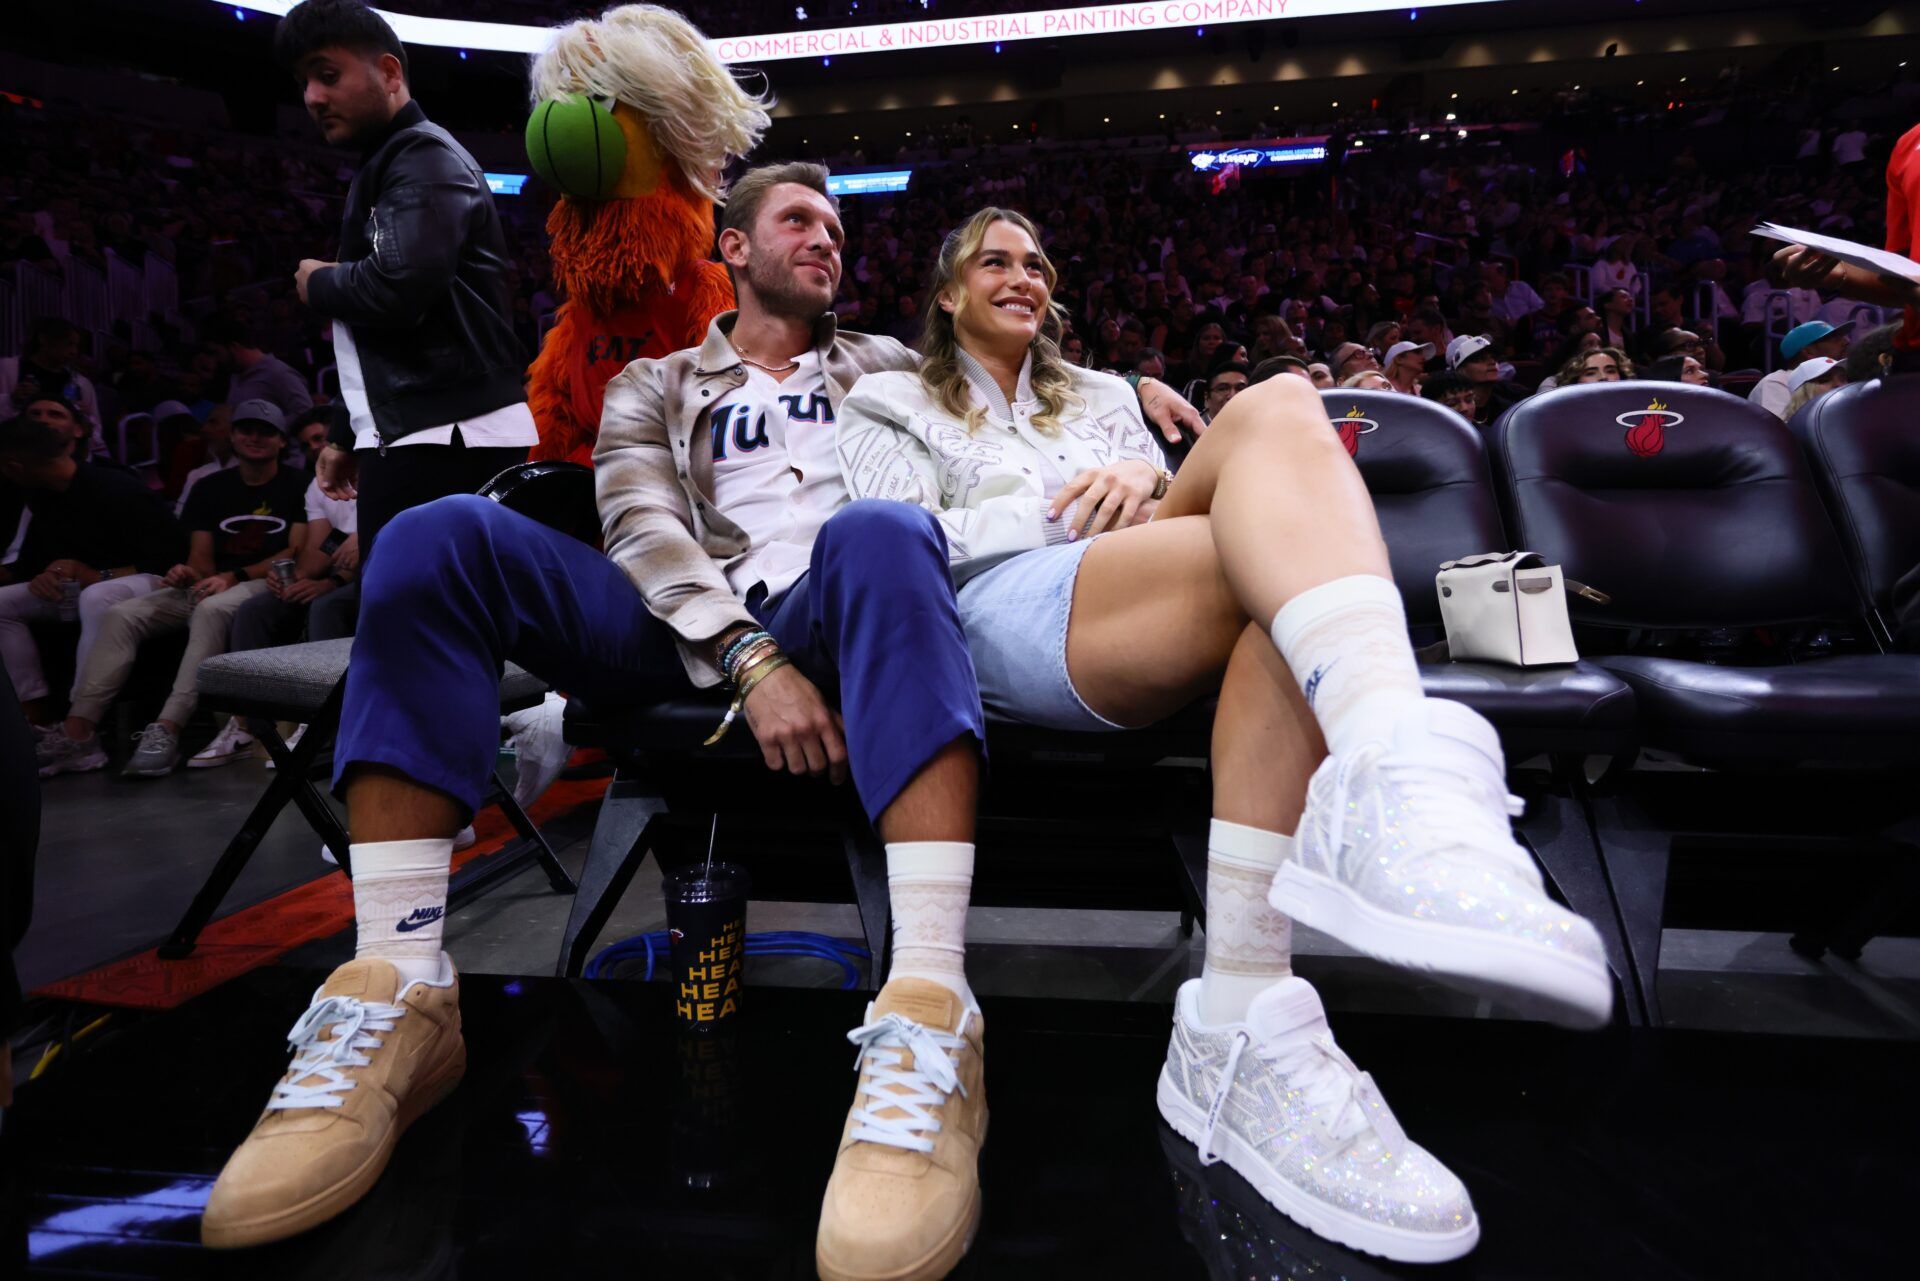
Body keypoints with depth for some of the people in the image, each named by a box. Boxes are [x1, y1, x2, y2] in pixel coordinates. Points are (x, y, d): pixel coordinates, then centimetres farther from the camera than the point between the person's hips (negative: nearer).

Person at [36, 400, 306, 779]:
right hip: (210, 586, 6)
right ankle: (77, 735, -21)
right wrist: (188, 574, -11)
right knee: (123, 614, -14)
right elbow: (201, 559, 13)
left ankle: (166, 732, -42)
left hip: (265, 585, -6)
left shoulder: (297, 487, 4)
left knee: (212, 609, -37)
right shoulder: (210, 488, 19)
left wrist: (234, 577, -17)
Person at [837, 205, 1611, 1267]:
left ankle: (1241, 1034, -41)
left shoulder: (1099, 398, 39)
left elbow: (1173, 508, 27)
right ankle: (1401, 774, -52)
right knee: (1275, 413, -25)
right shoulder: (891, 405, 27)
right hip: (999, 615, -4)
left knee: (1286, 580, -33)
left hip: (1148, 629, 4)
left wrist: (1149, 486, 3)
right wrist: (1068, 510, -2)